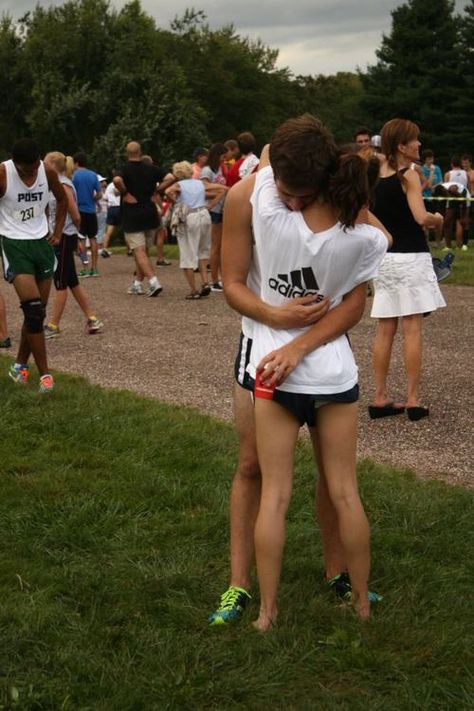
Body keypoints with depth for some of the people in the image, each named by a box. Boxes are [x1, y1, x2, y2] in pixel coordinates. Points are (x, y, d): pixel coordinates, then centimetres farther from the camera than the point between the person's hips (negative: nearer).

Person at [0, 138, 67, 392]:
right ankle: (44, 373, -9)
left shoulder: (48, 172, -5)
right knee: (33, 308, -15)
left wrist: (57, 233, 8)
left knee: (38, 311, 8)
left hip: (41, 242, 5)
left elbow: (62, 200, 14)